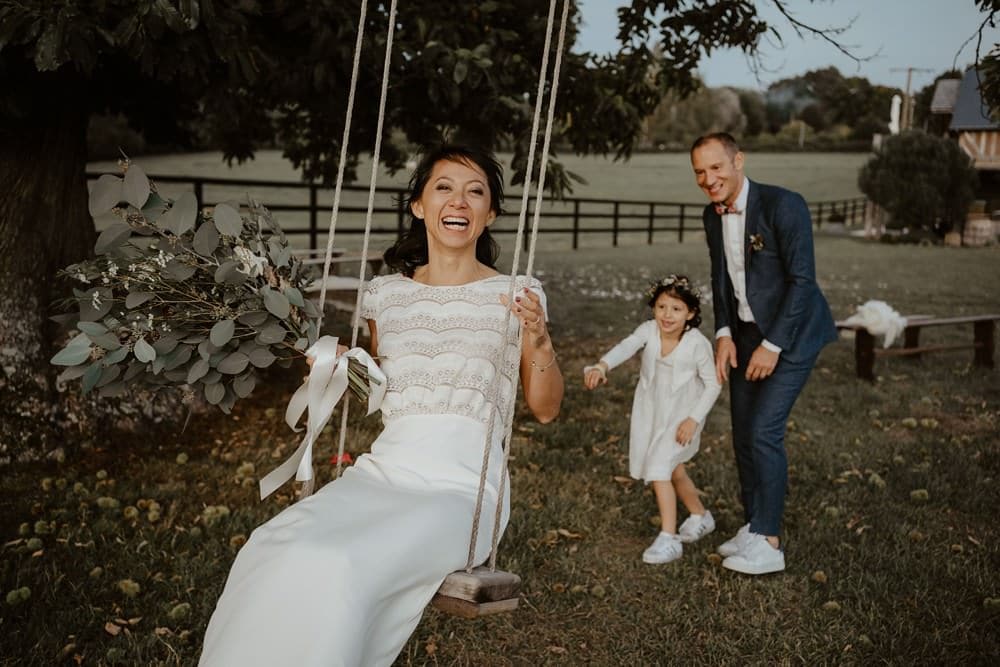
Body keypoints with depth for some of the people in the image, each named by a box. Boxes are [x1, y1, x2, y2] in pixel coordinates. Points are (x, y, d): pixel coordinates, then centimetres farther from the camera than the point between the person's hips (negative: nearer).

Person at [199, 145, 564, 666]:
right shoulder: (385, 294, 12)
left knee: (334, 569, -29)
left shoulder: (514, 295, 3)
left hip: (461, 485, -3)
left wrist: (539, 342, -9)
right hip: (384, 469, 4)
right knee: (271, 553, -24)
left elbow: (545, 409, 9)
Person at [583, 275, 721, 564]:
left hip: (681, 416, -5)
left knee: (659, 469, -17)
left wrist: (694, 419, -18)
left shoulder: (697, 344, -21)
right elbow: (625, 347, -33)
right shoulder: (649, 330, -14)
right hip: (650, 412, 5)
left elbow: (713, 384, -12)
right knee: (673, 469, 20)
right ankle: (700, 517, 44)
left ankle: (668, 539, -10)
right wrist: (602, 366, -52)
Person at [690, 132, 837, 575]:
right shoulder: (712, 215, 3)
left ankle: (769, 544, -3)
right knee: (743, 434, 9)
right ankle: (753, 528, 23)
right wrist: (724, 334, 0)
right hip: (745, 333, 7)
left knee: (763, 431, -13)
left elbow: (802, 279, -20)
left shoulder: (783, 205, -20)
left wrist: (772, 345, -20)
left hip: (789, 334, -7)